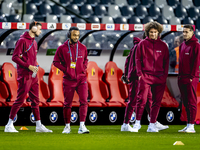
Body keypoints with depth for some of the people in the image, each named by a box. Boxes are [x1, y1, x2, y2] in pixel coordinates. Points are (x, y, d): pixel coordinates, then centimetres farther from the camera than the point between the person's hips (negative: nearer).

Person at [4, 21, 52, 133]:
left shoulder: (34, 42, 17)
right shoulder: (23, 40, -10)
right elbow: (15, 57, -15)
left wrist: (35, 67, 8)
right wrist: (28, 66, -19)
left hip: (33, 75, 9)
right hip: (25, 76, -9)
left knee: (35, 100, 10)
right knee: (20, 100, -8)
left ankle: (39, 125, 14)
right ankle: (9, 125, -4)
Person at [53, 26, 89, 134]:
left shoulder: (82, 48, 6)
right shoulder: (62, 48, -2)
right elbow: (56, 62, 3)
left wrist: (84, 69, 5)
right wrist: (66, 70, -7)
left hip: (81, 78, 2)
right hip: (69, 80, -1)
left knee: (83, 102, -12)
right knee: (67, 104, 4)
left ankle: (82, 126, -16)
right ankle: (67, 126, 16)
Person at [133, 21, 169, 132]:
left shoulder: (163, 45, 10)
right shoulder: (143, 44, 5)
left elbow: (166, 61, 13)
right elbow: (138, 59, 6)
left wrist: (165, 75, 4)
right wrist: (139, 73, -4)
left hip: (160, 78, 2)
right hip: (145, 76, -2)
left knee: (157, 101, 2)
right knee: (142, 99, -8)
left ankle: (152, 125, 7)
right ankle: (137, 123, 2)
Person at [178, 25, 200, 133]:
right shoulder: (182, 45, 17)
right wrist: (180, 75, 14)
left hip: (191, 78, -8)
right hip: (182, 78, 8)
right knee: (185, 103, 9)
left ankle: (191, 126, -8)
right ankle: (188, 125, 13)